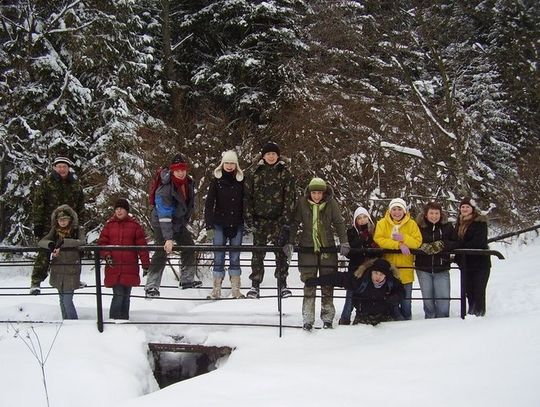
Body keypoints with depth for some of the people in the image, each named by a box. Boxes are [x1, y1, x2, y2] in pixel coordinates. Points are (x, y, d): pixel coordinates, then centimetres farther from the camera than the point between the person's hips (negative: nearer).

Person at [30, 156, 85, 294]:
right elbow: (37, 205, -4)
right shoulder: (45, 184, -1)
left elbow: (81, 207, 14)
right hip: (49, 227, -4)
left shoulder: (76, 186, 10)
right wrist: (37, 224, -10)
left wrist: (80, 225, 10)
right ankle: (36, 281, -2)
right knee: (44, 254, -8)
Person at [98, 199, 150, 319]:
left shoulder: (134, 225, 4)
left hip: (129, 268, 0)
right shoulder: (109, 224, 8)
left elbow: (142, 245, 3)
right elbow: (102, 242, 8)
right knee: (118, 295, -9)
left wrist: (146, 265, 0)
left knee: (126, 296, 9)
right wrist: (106, 255, -10)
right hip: (114, 267, 0)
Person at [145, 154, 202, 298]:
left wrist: (185, 221, 17)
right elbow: (164, 217, -35)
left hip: (179, 221, 8)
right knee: (162, 251, -19)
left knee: (189, 246, 11)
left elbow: (189, 205, 11)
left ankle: (187, 279, 25)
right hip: (161, 223, -8)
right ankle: (151, 286, -15)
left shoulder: (188, 183, -8)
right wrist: (168, 238, -39)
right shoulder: (165, 189, -32)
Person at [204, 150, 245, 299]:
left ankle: (235, 289, 11)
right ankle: (216, 290, 4)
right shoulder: (216, 181, 0)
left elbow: (245, 203, 10)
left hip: (237, 225, 2)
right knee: (219, 258, 0)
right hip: (220, 224, -2)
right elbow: (209, 204, -3)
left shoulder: (240, 181, 5)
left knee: (235, 258, 6)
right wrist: (209, 226, -10)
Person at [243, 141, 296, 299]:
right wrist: (249, 218, -4)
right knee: (258, 253, 2)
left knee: (281, 252, 0)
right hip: (260, 219, 1)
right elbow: (247, 196, 5)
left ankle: (282, 284, 8)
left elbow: (289, 197, -1)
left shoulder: (285, 173, 3)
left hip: (279, 219, -1)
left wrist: (286, 220, -9)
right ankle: (255, 285, 8)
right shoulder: (255, 174, 6)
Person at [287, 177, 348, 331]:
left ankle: (327, 317, 14)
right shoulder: (302, 203, -4)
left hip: (328, 248, 1)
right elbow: (294, 223, 1)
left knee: (328, 283, 5)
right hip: (308, 248, -1)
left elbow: (339, 223, 2)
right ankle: (308, 319, 2)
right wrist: (290, 242, -5)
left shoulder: (331, 203, -3)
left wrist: (344, 242, -6)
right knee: (309, 283, -2)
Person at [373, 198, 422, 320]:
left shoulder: (411, 224, 3)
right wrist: (398, 245, -20)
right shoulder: (382, 223, 0)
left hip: (405, 268, 1)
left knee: (406, 299, 10)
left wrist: (404, 238, -20)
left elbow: (418, 241, -4)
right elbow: (378, 240, -12)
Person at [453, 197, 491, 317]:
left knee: (479, 291, -7)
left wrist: (461, 247, -19)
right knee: (469, 290, 12)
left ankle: (479, 312, -1)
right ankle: (471, 312, 22)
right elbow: (455, 240, 14)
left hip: (480, 263, -7)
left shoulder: (480, 222, -9)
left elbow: (478, 241, -19)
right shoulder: (459, 222, 14)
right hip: (465, 264, 7)